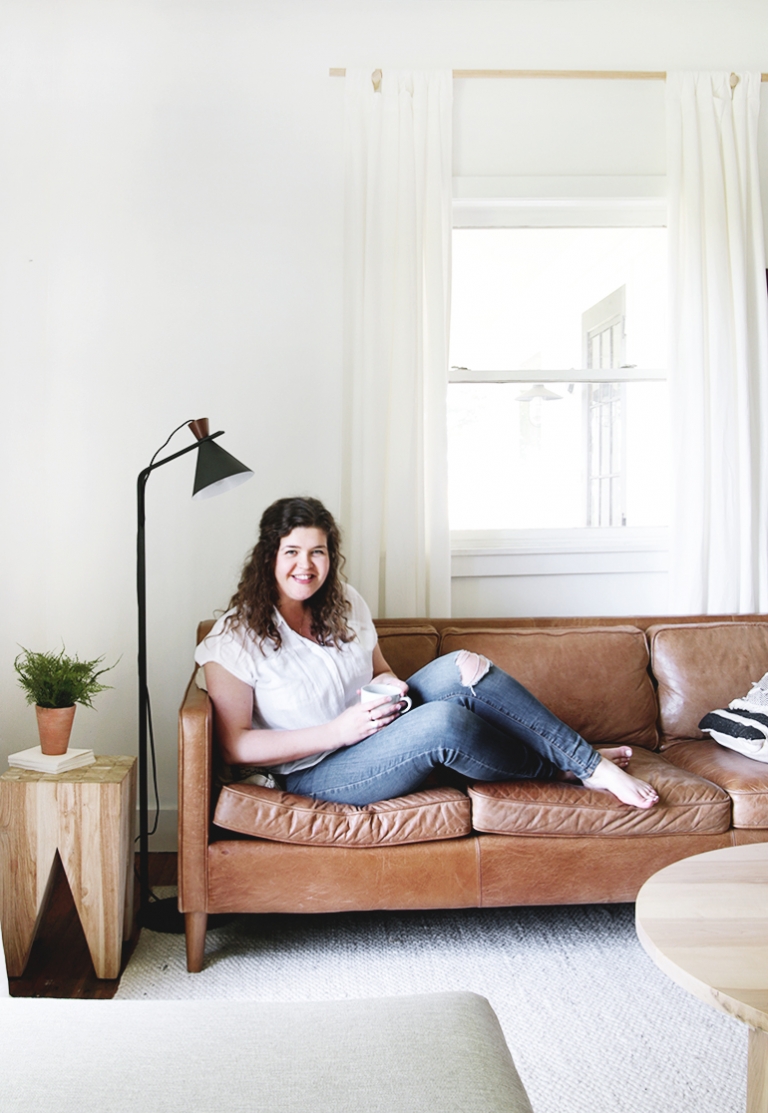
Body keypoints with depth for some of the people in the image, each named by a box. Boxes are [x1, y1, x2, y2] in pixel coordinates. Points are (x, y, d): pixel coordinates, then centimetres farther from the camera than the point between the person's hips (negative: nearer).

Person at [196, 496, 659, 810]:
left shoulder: (345, 604, 5)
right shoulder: (237, 637, -14)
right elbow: (235, 746, -15)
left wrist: (388, 685, -10)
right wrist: (337, 731, -23)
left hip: (372, 731, 6)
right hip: (317, 773, -6)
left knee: (461, 670, -21)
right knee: (443, 722, -32)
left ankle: (587, 758, -13)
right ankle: (575, 769, -9)